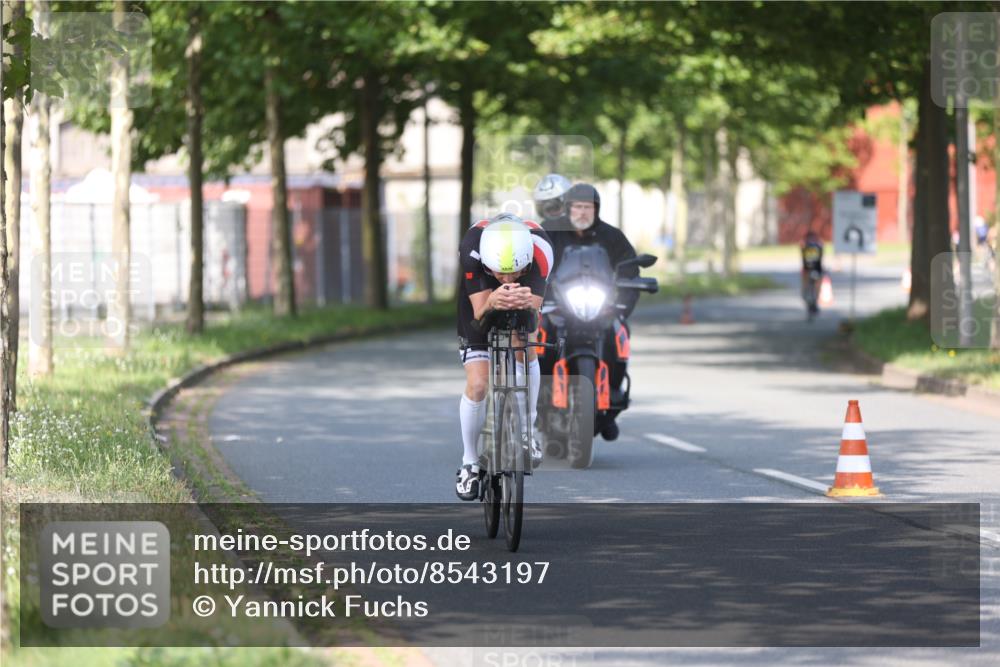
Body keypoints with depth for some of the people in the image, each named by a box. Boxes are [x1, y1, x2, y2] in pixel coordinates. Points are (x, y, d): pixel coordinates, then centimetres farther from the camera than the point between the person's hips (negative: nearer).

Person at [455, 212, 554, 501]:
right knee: (477, 385, -12)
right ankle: (470, 462, 5)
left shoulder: (539, 247, -38)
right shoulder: (472, 249, -40)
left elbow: (534, 312, -40)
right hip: (481, 306, -3)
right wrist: (492, 302, -61)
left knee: (526, 349, -18)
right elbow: (480, 312, -38)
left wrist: (525, 302, -63)